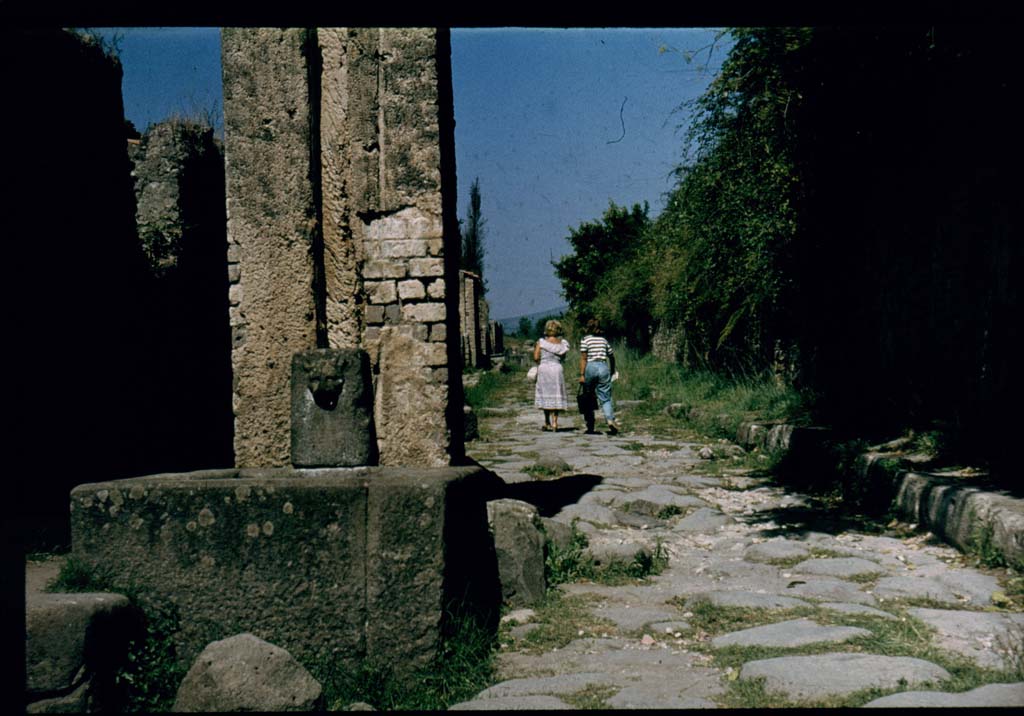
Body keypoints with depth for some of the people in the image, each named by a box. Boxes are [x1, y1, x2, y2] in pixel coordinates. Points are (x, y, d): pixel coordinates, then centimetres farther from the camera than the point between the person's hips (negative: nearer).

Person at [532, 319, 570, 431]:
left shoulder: (541, 342, -6)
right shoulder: (562, 343, 1)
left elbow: (536, 357, -9)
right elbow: (563, 358, 9)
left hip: (543, 368, -1)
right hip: (557, 369, 1)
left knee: (545, 395, 11)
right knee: (556, 396, 7)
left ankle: (547, 423, 15)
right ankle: (555, 423, -1)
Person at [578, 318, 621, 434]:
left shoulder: (585, 340, 1)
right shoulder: (604, 339, 14)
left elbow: (583, 358, -7)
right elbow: (612, 356, 18)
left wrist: (582, 375, -8)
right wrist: (612, 371, 31)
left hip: (590, 367, -3)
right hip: (603, 367, 3)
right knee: (605, 398, 2)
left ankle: (590, 426, 10)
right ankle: (610, 419, -23)